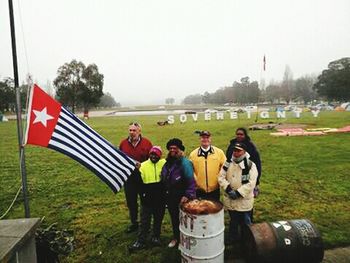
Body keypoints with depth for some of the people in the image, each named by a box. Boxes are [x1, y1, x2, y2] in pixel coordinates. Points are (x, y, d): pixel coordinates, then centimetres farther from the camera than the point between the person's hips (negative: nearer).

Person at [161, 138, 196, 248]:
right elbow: (164, 179, 11)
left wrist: (188, 195, -27)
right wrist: (165, 194, 10)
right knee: (174, 218, 22)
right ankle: (176, 237, 42)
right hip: (170, 197, 7)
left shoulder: (184, 163, -19)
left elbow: (191, 181, -23)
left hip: (181, 198, -7)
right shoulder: (167, 162, 3)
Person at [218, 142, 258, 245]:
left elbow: (251, 183, -18)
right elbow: (221, 177, -3)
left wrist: (238, 193, -22)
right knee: (233, 221, 20)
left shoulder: (250, 165, -12)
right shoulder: (228, 163, 1)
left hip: (244, 200, -3)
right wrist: (228, 189, -17)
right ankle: (234, 240, 39)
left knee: (245, 222, 11)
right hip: (230, 199, 4)